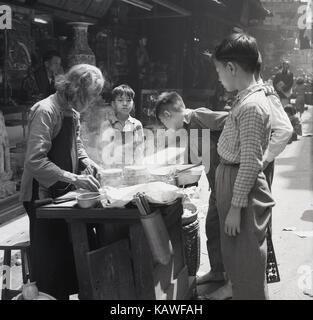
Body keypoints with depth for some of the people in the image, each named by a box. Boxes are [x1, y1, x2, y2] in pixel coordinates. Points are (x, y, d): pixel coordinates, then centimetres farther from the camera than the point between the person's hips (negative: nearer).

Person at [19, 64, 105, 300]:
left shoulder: (72, 112, 7)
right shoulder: (46, 111, -20)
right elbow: (35, 161, -27)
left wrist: (84, 160, 2)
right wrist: (73, 178, -32)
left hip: (64, 192, 9)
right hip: (43, 195, -8)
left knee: (68, 256, 15)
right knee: (50, 261, -1)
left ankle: (64, 294, 28)